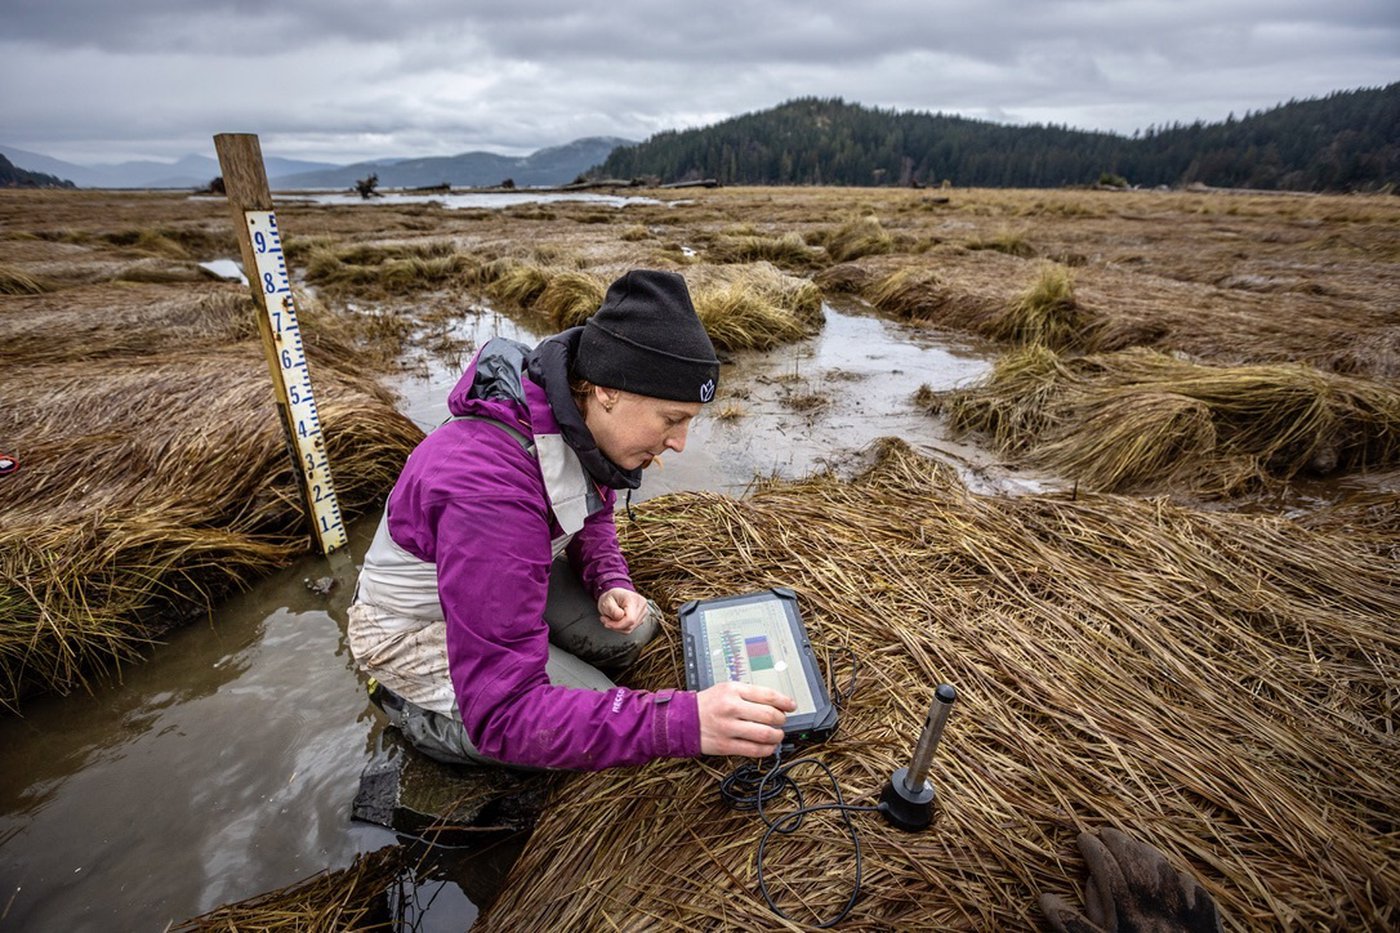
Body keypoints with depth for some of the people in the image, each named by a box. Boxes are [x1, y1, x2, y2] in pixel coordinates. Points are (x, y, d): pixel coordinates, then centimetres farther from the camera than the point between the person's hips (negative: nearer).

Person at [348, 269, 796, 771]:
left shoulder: (580, 421, -16)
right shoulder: (493, 490, -41)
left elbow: (592, 518, 7)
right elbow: (503, 715, -40)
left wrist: (611, 583, -14)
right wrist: (684, 722, -48)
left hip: (504, 578, 8)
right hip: (416, 623, -7)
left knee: (633, 628, -5)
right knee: (596, 731, -16)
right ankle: (410, 701, 6)